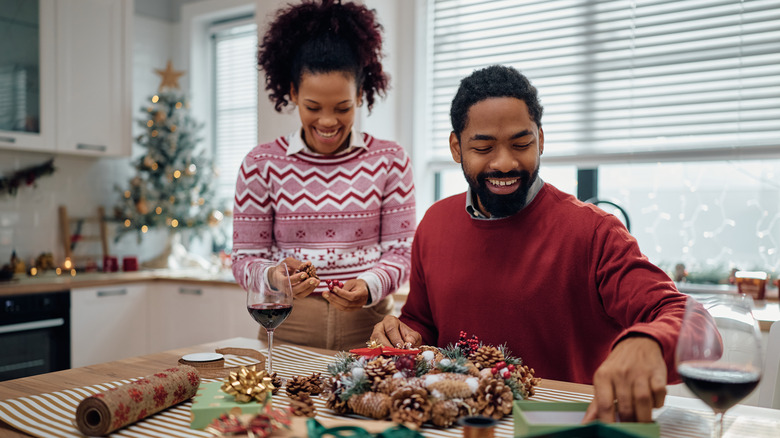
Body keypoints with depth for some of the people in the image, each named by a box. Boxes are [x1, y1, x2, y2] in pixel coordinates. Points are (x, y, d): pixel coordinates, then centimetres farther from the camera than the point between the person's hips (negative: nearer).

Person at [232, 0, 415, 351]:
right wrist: (276, 276, -16)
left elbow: (400, 250, 4)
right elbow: (245, 257, 5)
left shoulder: (390, 161, 5)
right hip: (287, 331, 0)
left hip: (367, 328, 0)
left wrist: (369, 286, -16)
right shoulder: (261, 164, 4)